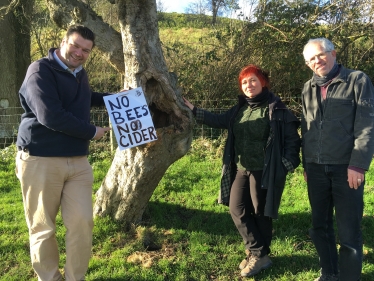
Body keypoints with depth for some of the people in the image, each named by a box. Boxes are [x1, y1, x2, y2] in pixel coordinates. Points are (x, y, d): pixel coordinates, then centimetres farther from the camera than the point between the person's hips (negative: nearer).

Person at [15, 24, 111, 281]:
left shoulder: (80, 74, 16)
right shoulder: (40, 71, -10)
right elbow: (50, 116, -22)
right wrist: (92, 132, -11)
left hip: (78, 161, 7)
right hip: (41, 160, -6)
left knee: (82, 222, 3)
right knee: (43, 227, 6)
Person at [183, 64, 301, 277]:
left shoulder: (276, 109, -9)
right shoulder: (239, 109, 10)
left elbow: (292, 138, -9)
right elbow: (219, 120, 11)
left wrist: (288, 164, -18)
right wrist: (193, 109, 5)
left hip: (264, 171, -7)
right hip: (241, 170, 7)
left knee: (260, 213, 5)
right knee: (237, 209, 9)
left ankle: (260, 255, 22)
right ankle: (255, 251, 25)